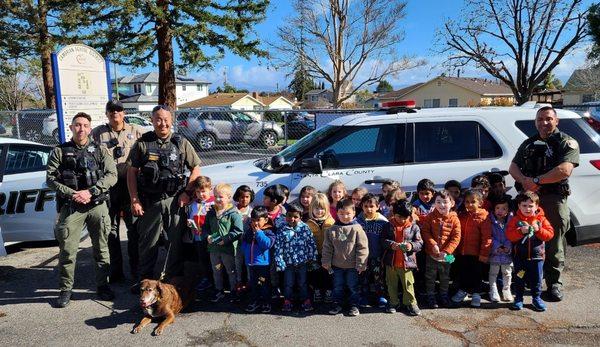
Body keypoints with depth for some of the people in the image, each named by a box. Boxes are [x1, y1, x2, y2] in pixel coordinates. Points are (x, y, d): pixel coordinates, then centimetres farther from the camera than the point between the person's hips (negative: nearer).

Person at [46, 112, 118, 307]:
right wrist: (72, 194, -12)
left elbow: (112, 175, -1)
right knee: (67, 249, -2)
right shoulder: (60, 151, 9)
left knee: (101, 248, 7)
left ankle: (103, 285, 19)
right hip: (71, 206, -1)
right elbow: (50, 178, 2)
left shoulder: (100, 151, 9)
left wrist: (90, 192, -13)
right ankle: (65, 289, 13)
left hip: (98, 205, 1)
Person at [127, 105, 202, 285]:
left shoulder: (181, 143, 3)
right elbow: (132, 172, 2)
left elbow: (196, 169, 7)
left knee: (177, 241, 7)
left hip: (175, 200, 0)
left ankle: (173, 278, 25)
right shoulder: (142, 143, 1)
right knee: (147, 242, 10)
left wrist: (187, 193, -4)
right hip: (149, 201, 0)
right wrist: (134, 200, -3)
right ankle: (145, 279, 28)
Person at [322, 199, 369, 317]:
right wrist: (326, 262, 2)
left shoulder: (357, 229, -12)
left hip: (352, 266, -3)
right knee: (337, 286, 15)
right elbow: (327, 247, 3)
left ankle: (354, 305, 25)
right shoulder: (332, 230, -3)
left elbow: (362, 248, -11)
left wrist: (361, 264, -12)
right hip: (337, 265, 3)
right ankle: (337, 304, 29)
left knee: (353, 286, 11)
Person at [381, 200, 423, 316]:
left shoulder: (414, 227, -3)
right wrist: (391, 244, -21)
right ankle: (394, 303, 30)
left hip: (407, 262, -1)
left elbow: (419, 243, -2)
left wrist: (412, 246, -22)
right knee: (392, 284, 14)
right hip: (391, 262, 2)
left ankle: (410, 303, 25)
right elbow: (383, 240, -2)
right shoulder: (389, 226, -1)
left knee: (408, 285, 8)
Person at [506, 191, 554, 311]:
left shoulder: (541, 219, -1)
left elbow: (550, 234, -7)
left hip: (536, 256, 1)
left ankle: (536, 298, 29)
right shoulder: (516, 220, -5)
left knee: (536, 279, 11)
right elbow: (509, 235, -12)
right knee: (519, 279, 10)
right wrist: (521, 231, -27)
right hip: (520, 256, -1)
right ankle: (518, 298, 23)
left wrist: (538, 230, -22)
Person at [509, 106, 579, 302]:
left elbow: (565, 170, -14)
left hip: (554, 199, -4)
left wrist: (537, 180, -14)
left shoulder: (567, 143, 2)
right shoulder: (528, 144, 18)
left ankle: (554, 284, 12)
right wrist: (524, 181, -9)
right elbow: (513, 167, 12)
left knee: (554, 243, 0)